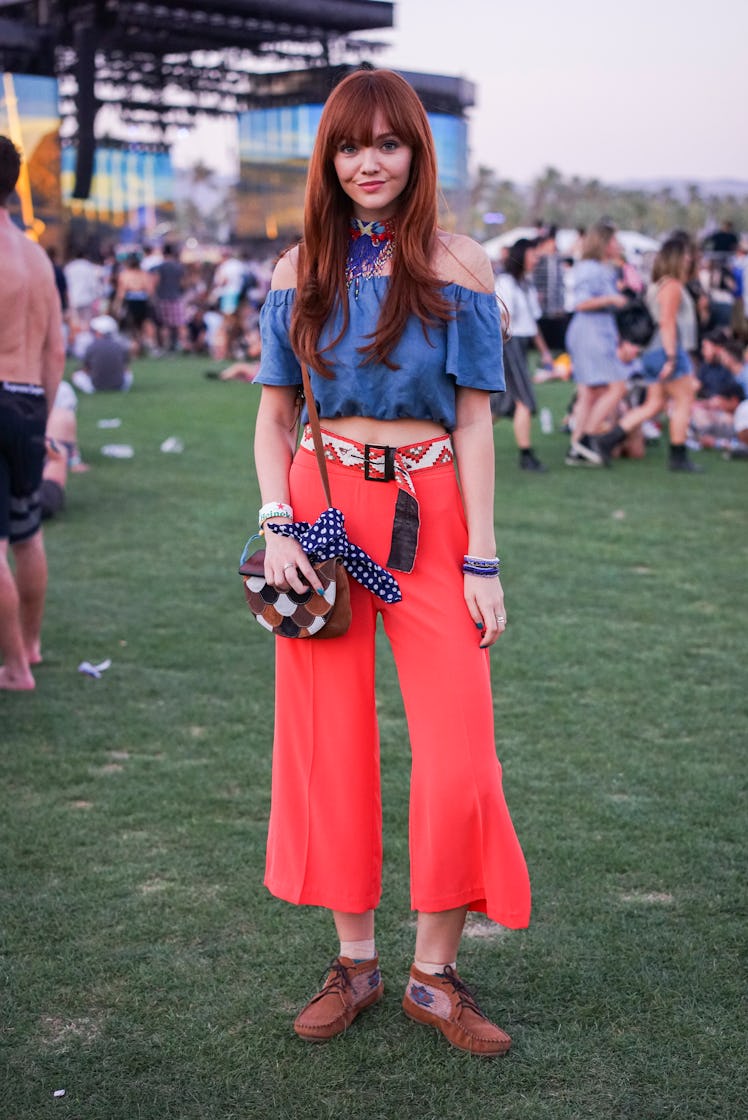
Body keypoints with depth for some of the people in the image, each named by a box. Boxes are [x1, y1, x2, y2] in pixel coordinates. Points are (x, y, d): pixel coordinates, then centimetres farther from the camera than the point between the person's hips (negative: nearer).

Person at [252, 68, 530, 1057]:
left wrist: (482, 562, -6)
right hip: (323, 505, 2)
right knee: (331, 744, 5)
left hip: (428, 517, -2)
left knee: (457, 753, -5)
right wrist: (276, 525, -6)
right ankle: (355, 962, 20)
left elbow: (474, 421, -1)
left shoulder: (458, 267, 0)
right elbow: (275, 414, 9)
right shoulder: (301, 270, 7)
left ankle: (434, 974, 12)